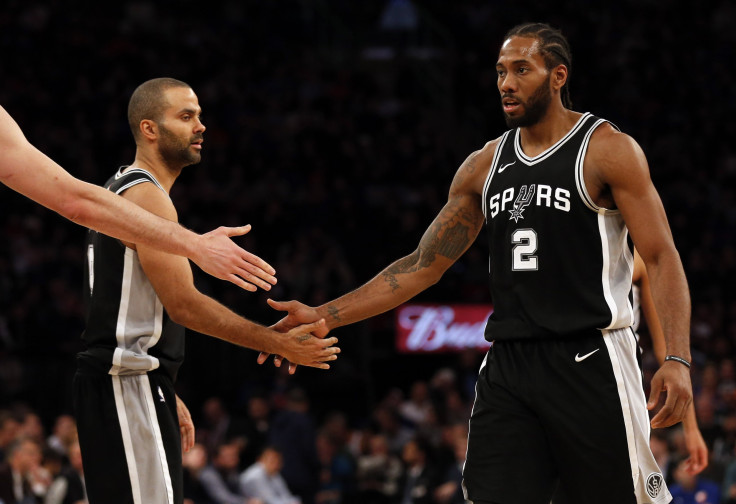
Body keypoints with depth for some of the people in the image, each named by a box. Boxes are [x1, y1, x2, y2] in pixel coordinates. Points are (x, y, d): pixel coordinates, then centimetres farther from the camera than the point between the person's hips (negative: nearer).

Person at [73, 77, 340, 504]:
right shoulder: (147, 197, -13)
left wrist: (166, 395, 23)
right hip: (128, 388, -11)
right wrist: (280, 344, -16)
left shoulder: (120, 192, 20)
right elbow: (184, 304, -19)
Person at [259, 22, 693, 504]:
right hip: (507, 366, 5)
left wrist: (677, 359, -22)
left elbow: (661, 258, -8)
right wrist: (326, 316, 8)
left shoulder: (608, 150, -3)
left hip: (590, 361, -5)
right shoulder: (485, 166, 14)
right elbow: (422, 266, 16)